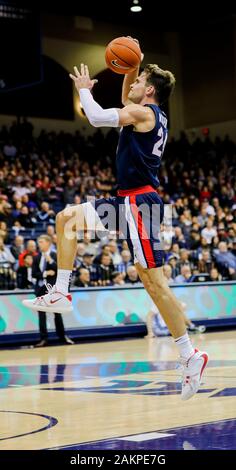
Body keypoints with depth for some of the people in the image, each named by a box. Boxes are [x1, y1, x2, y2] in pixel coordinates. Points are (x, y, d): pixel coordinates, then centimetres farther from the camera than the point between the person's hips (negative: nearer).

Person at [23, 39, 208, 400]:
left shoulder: (143, 112, -11)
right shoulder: (152, 114, 17)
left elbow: (97, 117, -19)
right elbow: (125, 101, 37)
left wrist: (84, 88, -1)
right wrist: (130, 70, 22)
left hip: (141, 202, -10)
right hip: (128, 199, 10)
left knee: (153, 281, -11)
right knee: (67, 218, 14)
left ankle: (191, 357, -8)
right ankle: (61, 294, 13)